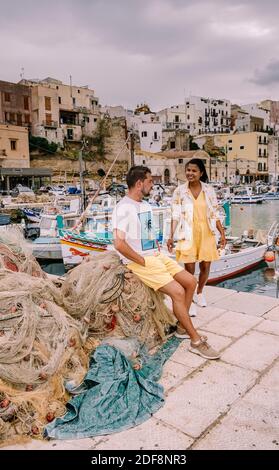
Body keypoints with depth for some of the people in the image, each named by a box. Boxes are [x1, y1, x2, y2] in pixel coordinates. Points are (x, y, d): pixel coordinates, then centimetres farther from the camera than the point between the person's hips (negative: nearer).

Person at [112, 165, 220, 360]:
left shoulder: (146, 205, 14)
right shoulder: (124, 207, -16)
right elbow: (119, 243, -26)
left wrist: (157, 249, 8)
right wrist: (143, 261, -19)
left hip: (156, 255, 9)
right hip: (139, 261, -9)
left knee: (190, 282, 1)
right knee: (178, 291, -19)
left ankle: (182, 327, 15)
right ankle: (196, 341, -5)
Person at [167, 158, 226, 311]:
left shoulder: (209, 190, 2)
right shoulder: (179, 191, -2)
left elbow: (215, 214, 6)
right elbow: (175, 216, -3)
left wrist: (222, 233, 4)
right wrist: (171, 236, -9)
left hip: (206, 234, 2)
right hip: (188, 235, -2)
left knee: (205, 267, 8)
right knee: (189, 269, -2)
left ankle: (199, 293, 34)